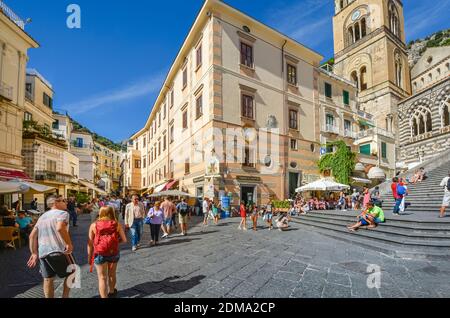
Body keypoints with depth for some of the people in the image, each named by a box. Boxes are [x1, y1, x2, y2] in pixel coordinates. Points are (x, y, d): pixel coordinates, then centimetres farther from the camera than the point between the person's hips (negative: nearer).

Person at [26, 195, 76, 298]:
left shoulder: (43, 216, 19)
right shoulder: (63, 213, -7)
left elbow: (32, 235, 19)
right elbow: (60, 228, -27)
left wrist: (34, 253, 23)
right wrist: (69, 244, -21)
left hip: (42, 252, 7)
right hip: (59, 251, -7)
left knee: (48, 279, 18)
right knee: (71, 274, 14)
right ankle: (65, 296, 15)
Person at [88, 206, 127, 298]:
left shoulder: (94, 225, -1)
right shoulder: (117, 224, -1)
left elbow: (90, 244, -1)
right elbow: (124, 240, -2)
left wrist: (89, 258, 8)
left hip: (100, 254, -2)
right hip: (114, 253, 2)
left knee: (102, 278, 11)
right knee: (112, 275, 24)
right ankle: (111, 292, 46)